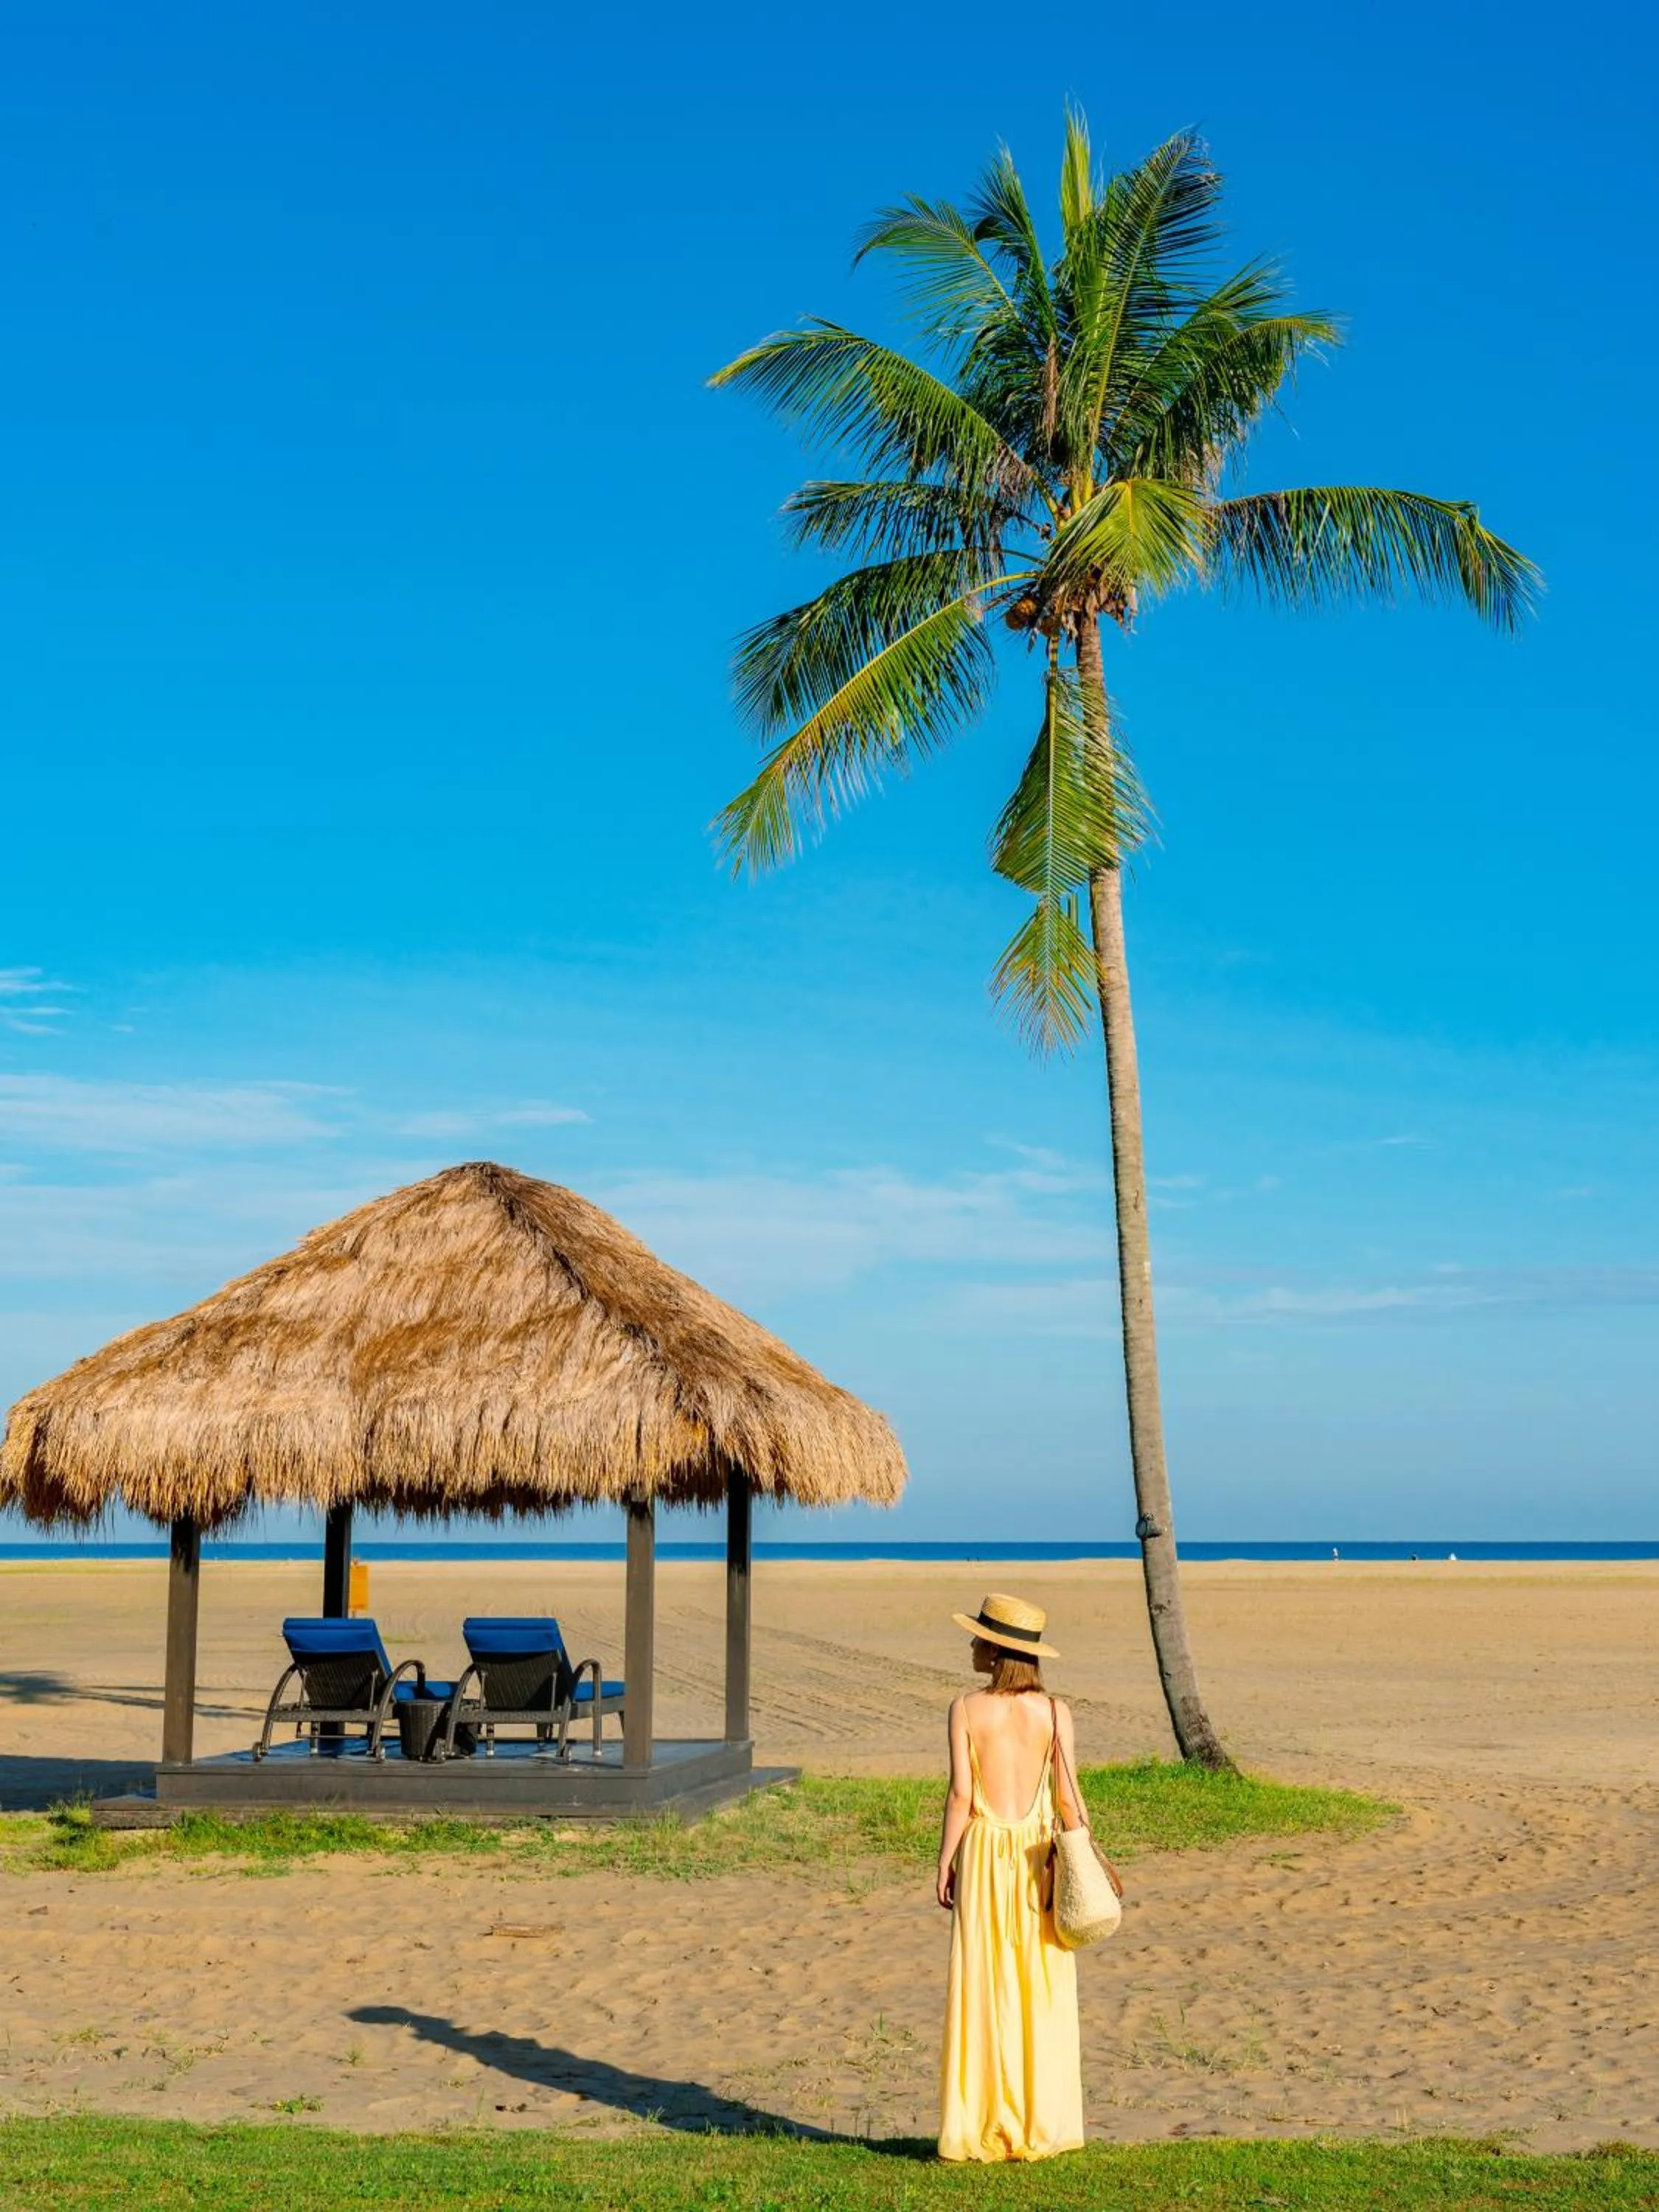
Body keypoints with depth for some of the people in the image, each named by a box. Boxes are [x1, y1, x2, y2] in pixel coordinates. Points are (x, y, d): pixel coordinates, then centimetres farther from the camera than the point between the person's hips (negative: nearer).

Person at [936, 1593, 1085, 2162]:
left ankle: (983, 2128, 7)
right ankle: (1042, 2125, 12)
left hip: (983, 1855, -1)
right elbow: (1066, 1798, -4)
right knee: (1041, 1993, 9)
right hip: (1038, 1853, 1)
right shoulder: (1053, 1711, -2)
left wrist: (944, 1863, -2)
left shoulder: (966, 1709, -7)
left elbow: (960, 1794, -10)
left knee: (982, 1991, 5)